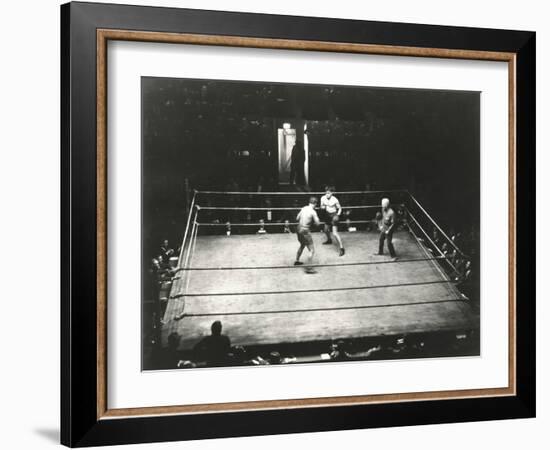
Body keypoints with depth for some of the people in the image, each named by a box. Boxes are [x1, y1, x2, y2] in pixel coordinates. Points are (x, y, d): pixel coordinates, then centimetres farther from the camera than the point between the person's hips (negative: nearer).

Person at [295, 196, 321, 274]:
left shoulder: (304, 208, 5)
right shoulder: (313, 212, -15)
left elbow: (297, 218, 14)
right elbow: (318, 223, -13)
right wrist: (317, 218, 5)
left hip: (298, 229, 8)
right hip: (305, 231, -8)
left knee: (302, 245, 33)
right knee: (312, 250, -2)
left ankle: (297, 261, 46)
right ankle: (308, 268, -9)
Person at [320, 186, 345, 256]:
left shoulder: (335, 200, -20)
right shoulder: (323, 198, -8)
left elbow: (339, 208, -7)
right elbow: (321, 206, 5)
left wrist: (338, 215, -23)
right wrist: (323, 207, -18)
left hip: (334, 215, -7)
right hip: (327, 215, 7)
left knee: (335, 233, -16)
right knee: (326, 230, 26)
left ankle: (341, 248, -13)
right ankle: (329, 240, 57)